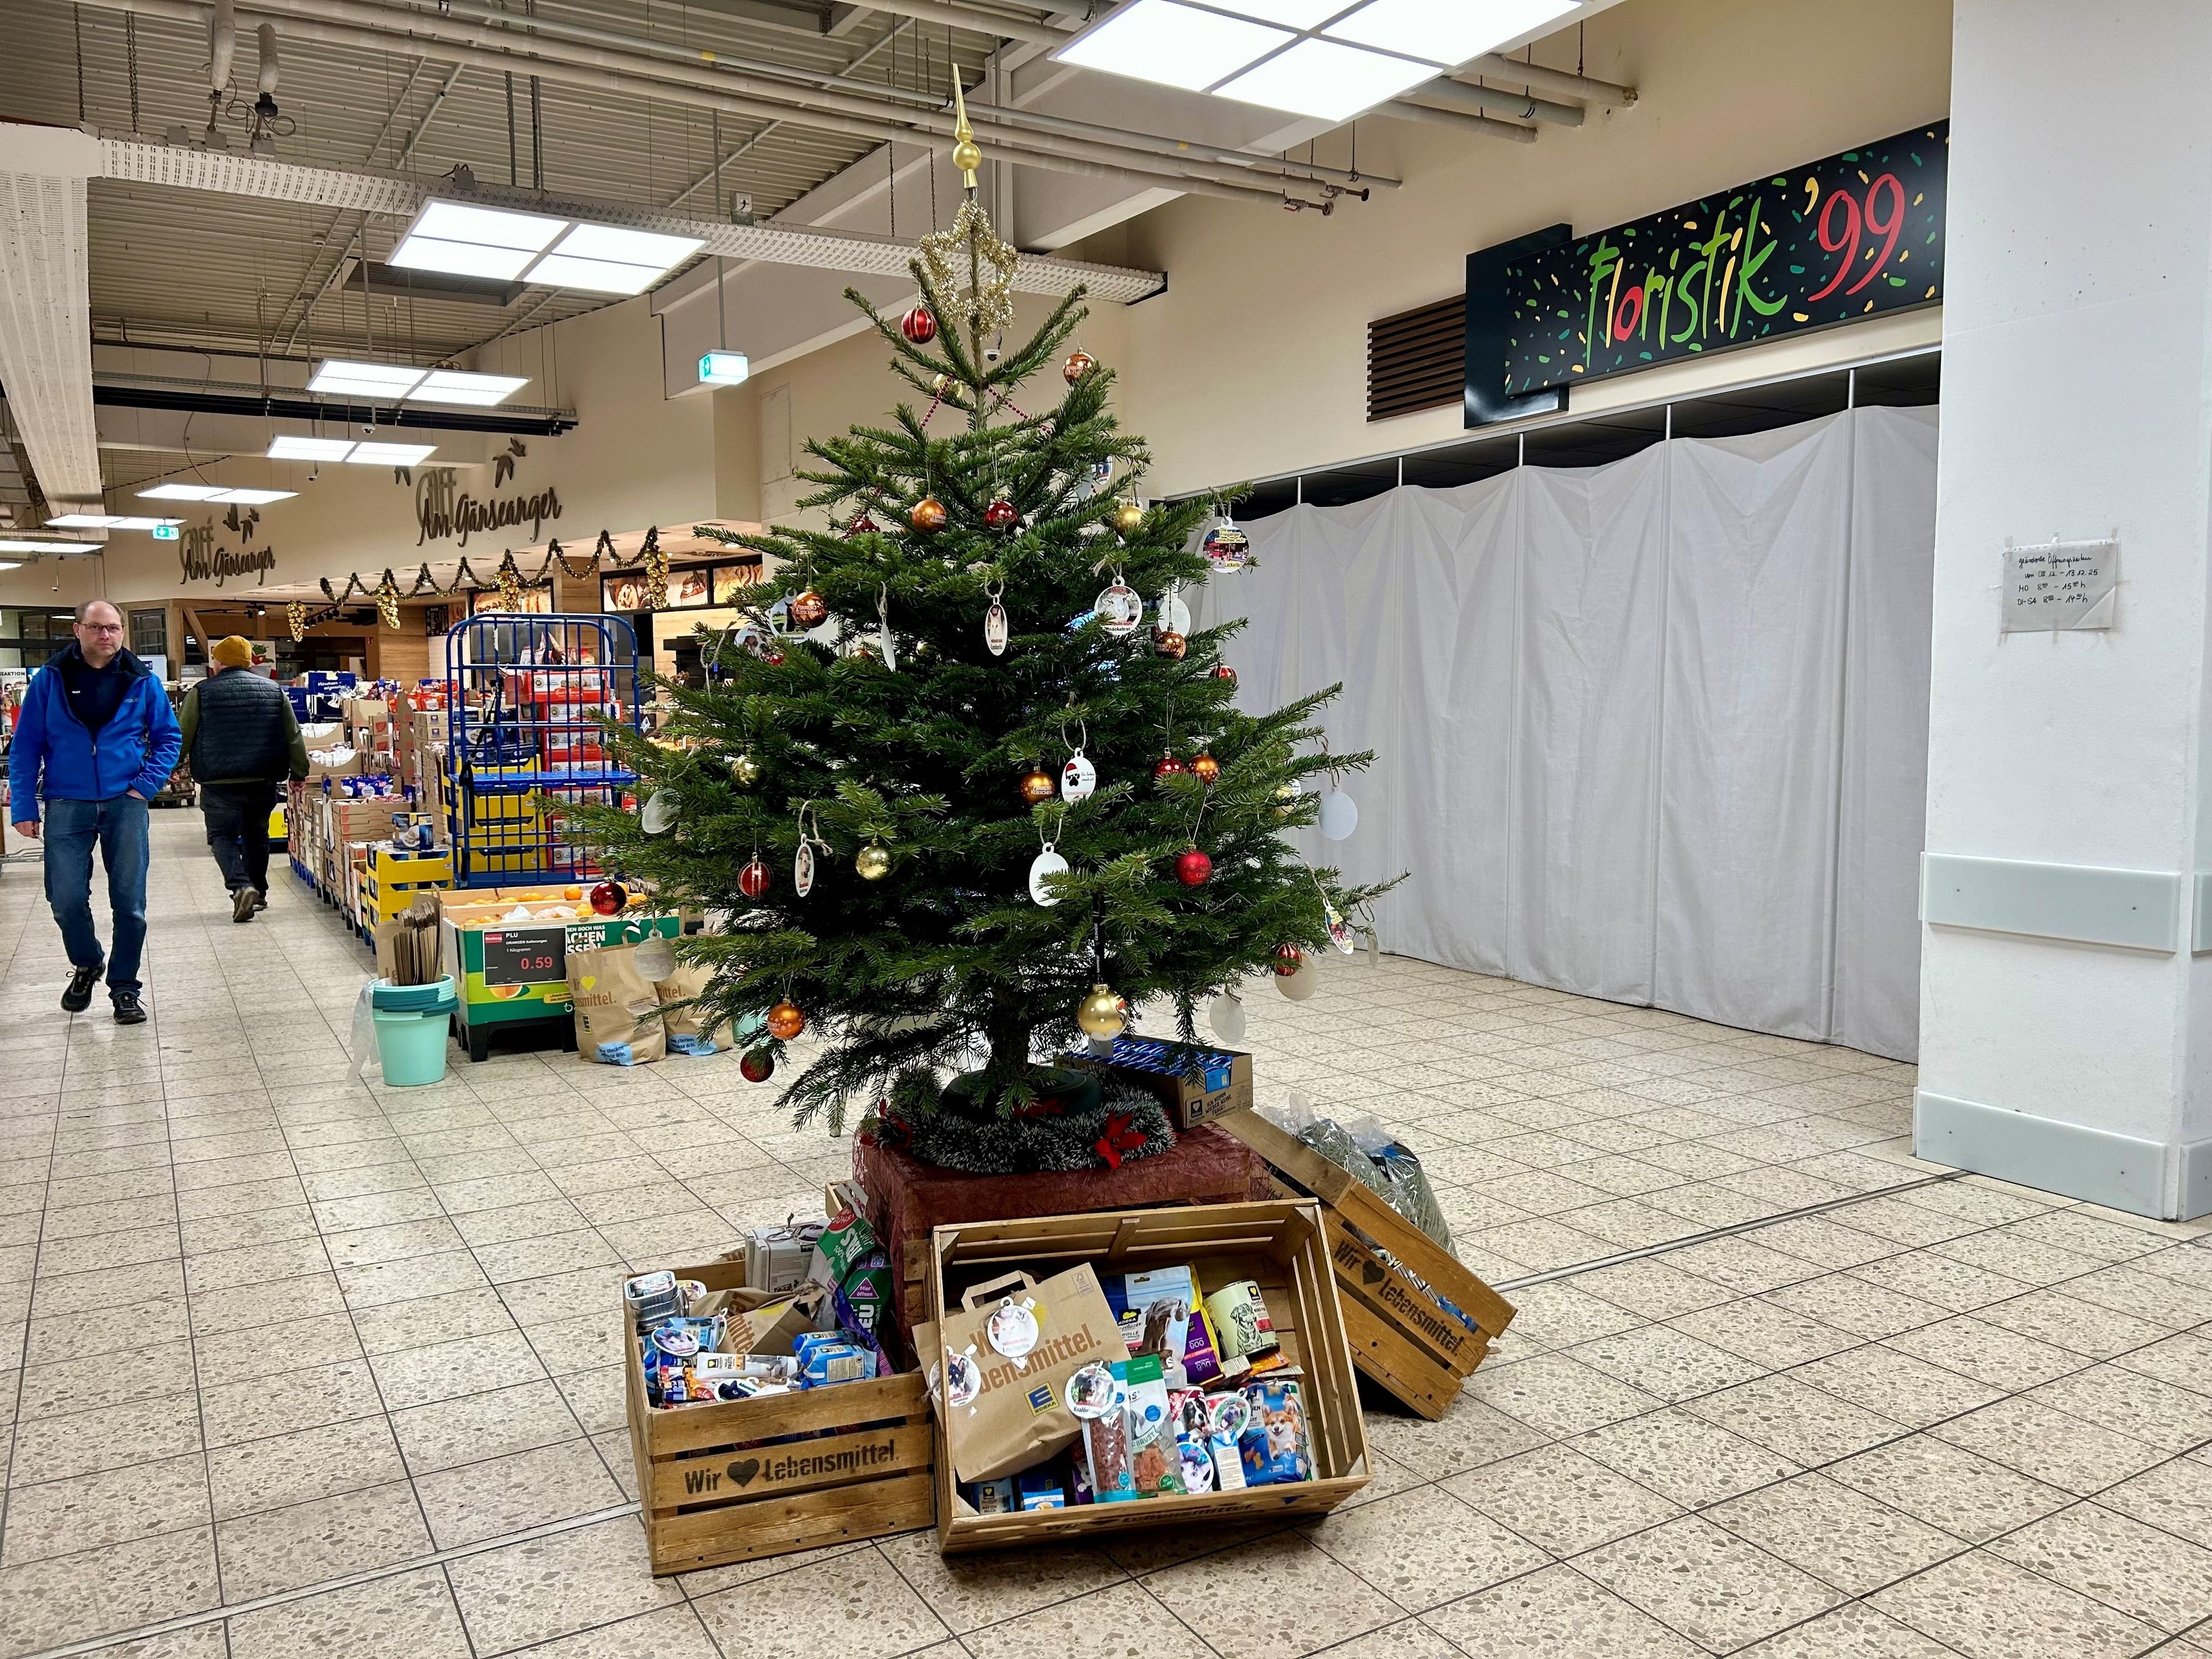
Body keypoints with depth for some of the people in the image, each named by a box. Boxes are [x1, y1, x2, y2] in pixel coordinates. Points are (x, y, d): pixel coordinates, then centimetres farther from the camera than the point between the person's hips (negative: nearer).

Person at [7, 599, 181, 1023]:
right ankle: (87, 965, 28)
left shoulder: (142, 680, 2)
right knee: (66, 899, -1)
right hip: (66, 805, 0)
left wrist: (146, 786, -4)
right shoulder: (50, 679, 0)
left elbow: (169, 738, 9)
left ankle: (125, 989, 16)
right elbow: (26, 746, 2)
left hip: (124, 804, 0)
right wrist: (24, 807, -3)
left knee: (129, 902, 1)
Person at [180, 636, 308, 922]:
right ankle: (258, 892, 22)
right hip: (264, 781, 3)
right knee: (256, 834, 17)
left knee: (222, 836, 4)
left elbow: (182, 737, 0)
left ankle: (241, 886, -17)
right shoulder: (275, 691, 6)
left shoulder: (201, 693, -3)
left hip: (220, 783, -3)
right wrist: (299, 773, 15)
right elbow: (294, 737, 8)